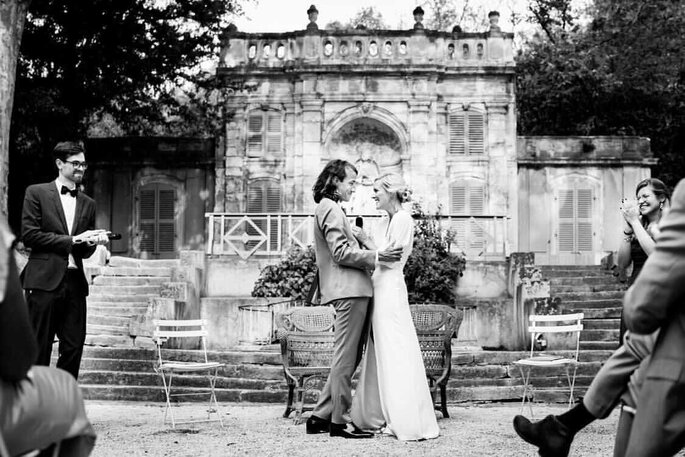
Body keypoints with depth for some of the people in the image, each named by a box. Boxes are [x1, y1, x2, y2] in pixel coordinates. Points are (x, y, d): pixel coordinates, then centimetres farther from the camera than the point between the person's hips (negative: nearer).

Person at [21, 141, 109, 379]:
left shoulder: (88, 203, 17)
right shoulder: (37, 193, 3)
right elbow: (29, 235, -7)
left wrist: (92, 243, -5)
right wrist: (71, 240, -9)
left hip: (75, 283, 5)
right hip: (44, 280, -5)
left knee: (73, 348, 2)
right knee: (39, 349, -2)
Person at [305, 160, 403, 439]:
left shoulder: (327, 209, 24)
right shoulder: (331, 209, -9)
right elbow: (341, 253, -17)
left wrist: (371, 258, 28)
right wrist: (375, 256, -18)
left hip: (349, 291, 10)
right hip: (348, 290, -10)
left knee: (348, 356, 12)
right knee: (346, 356, -7)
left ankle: (321, 416, 13)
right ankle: (339, 421, -4)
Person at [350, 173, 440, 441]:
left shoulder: (402, 219, -9)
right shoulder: (387, 221, 17)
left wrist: (366, 240, -6)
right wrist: (363, 240, 7)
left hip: (390, 290, -9)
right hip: (380, 290, 9)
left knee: (395, 354, -8)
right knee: (380, 354, 11)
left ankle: (409, 422, -6)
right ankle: (379, 416, 18)